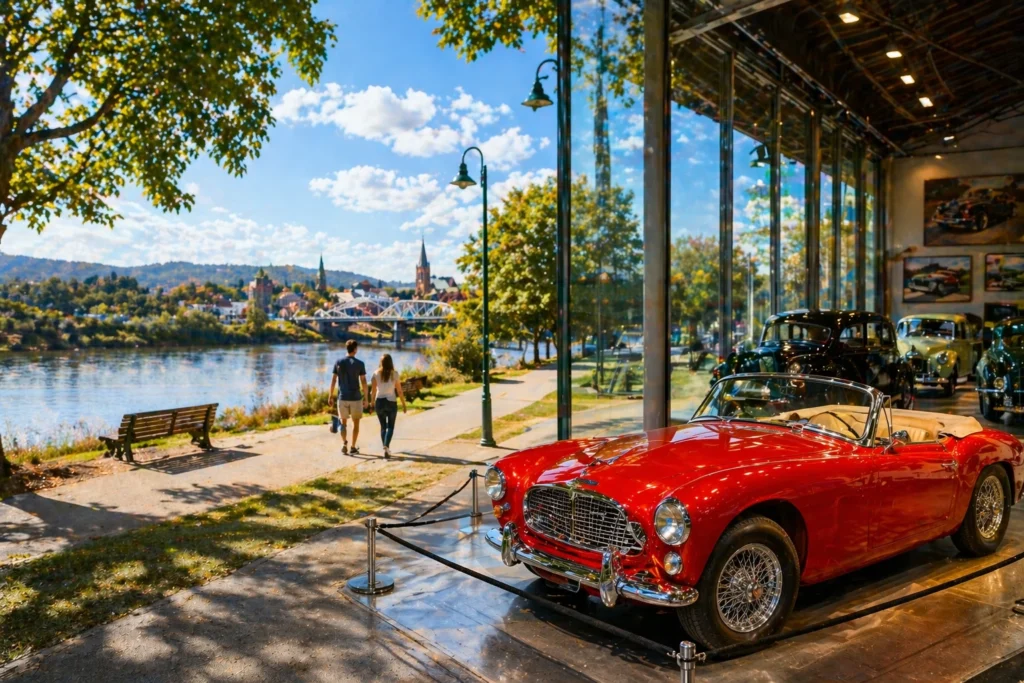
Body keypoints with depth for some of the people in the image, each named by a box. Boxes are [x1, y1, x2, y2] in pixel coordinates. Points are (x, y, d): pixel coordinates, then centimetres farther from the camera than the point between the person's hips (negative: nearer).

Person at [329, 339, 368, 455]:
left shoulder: (338, 363, 1)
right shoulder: (359, 364, -7)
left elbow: (333, 380, 0)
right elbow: (363, 382, -8)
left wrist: (330, 396, 7)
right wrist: (366, 398, -2)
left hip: (342, 397, 2)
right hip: (356, 397, -2)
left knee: (343, 422, 15)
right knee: (356, 423, 12)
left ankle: (344, 443, -5)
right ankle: (353, 447, 13)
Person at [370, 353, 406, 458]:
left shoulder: (376, 373, -3)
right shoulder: (394, 374, -7)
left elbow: (373, 390, -3)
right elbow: (399, 391, -5)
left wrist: (372, 402, 10)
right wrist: (403, 404, 5)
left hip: (379, 402, 2)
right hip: (391, 402, -2)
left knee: (383, 426, 16)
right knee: (390, 426, 8)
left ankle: (386, 448, 20)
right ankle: (386, 446, -15)